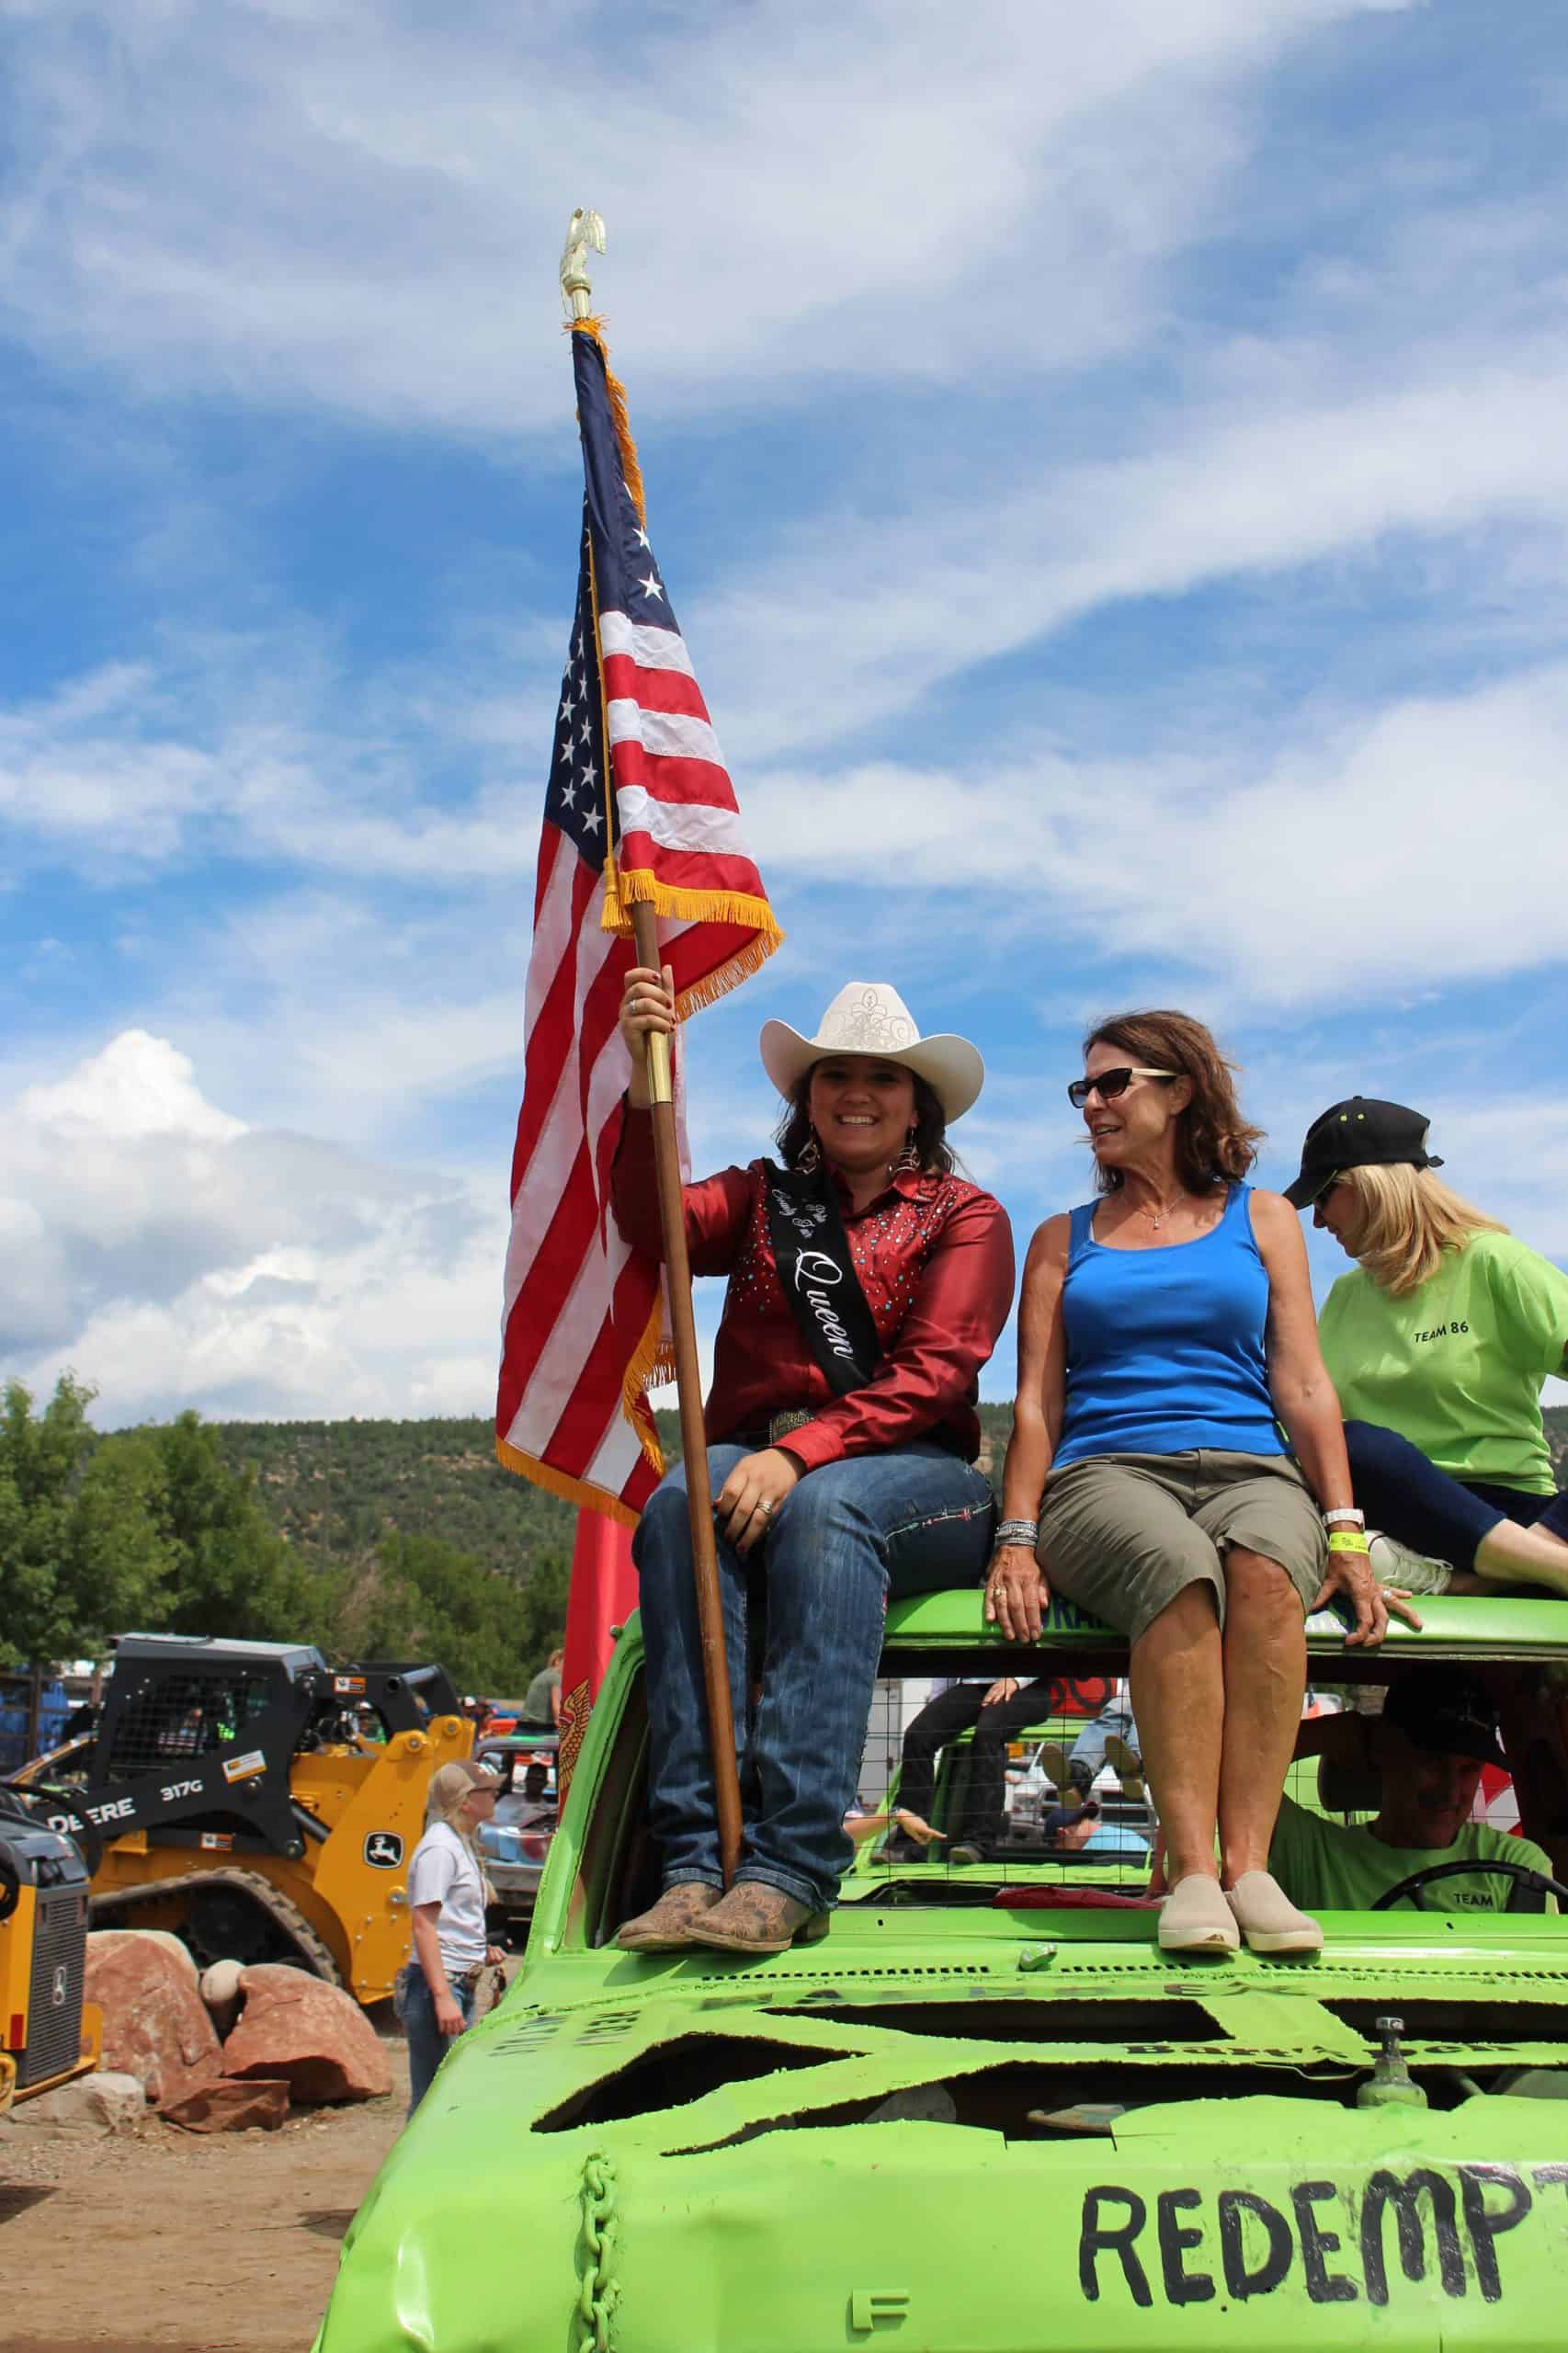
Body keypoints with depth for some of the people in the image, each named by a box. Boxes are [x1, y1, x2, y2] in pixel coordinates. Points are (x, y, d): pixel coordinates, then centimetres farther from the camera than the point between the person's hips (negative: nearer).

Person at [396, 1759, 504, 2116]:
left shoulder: (461, 1844, 16)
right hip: (436, 1984, -10)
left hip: (460, 1985, 10)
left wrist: (480, 1951, 10)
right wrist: (442, 1997, -24)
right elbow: (422, 1924, -20)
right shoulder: (439, 1847, -14)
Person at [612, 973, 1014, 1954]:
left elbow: (934, 1375, -5)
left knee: (822, 1507, -37)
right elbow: (656, 1224, -1)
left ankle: (791, 1871, -41)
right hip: (761, 1459, 2)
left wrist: (802, 1452, -19)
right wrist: (647, 1082, -14)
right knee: (679, 1503, -32)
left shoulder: (966, 1214, 11)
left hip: (914, 1474, -2)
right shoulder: (763, 1199, 21)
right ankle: (698, 1862, -37)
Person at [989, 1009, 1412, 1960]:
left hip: (1250, 1467, 1)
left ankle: (1249, 1863, -35)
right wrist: (1018, 1540, -3)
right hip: (1106, 1472, 0)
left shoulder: (1261, 1218, 19)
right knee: (1178, 1564, -36)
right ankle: (1193, 1871, -35)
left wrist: (1346, 1535, -2)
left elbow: (1303, 1385, 10)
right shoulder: (1064, 1240, 21)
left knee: (1265, 1563, -36)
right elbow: (1037, 1401, 12)